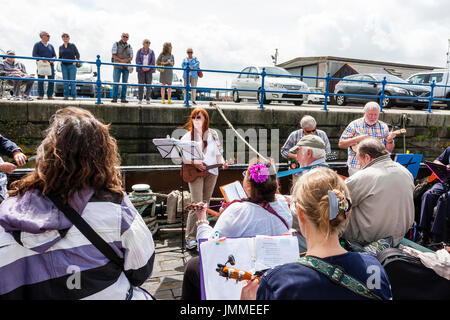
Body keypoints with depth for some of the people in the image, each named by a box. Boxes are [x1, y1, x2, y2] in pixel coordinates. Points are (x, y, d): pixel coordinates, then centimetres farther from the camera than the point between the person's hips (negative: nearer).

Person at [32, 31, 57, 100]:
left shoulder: (50, 46, 19)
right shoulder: (37, 44, 6)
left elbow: (54, 55, 18)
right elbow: (34, 54, -1)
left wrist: (53, 59, -5)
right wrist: (41, 58, -17)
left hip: (50, 65, 4)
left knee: (51, 80, -2)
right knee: (40, 81, -3)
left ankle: (50, 95, 6)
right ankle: (40, 95, 3)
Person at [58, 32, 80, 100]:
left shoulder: (72, 46, 5)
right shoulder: (61, 47, 14)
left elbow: (77, 54, 1)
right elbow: (60, 57, 21)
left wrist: (76, 60, -14)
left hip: (72, 65, -3)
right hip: (64, 65, 3)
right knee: (65, 81, -1)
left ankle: (74, 96, -2)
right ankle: (66, 96, 2)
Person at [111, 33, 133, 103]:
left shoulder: (129, 46, 13)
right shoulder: (116, 44, 5)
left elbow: (131, 57, 7)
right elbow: (113, 55, -3)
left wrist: (126, 60, -12)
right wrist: (121, 60, -16)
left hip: (126, 67, 3)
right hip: (117, 66, -3)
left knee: (125, 83, 2)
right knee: (116, 82, -7)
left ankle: (123, 98, 6)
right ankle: (114, 98, -4)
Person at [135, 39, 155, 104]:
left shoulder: (151, 52, 9)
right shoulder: (139, 51, 6)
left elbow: (153, 61, 3)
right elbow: (137, 60, -1)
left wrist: (148, 68, -12)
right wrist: (142, 67, -14)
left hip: (149, 70, 1)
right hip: (141, 70, -1)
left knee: (149, 85, -3)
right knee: (141, 85, -4)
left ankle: (148, 99, 5)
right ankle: (140, 99, 2)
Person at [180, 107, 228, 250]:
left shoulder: (213, 134, 12)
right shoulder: (188, 135, 5)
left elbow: (218, 153, 11)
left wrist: (222, 162, -9)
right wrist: (194, 163, -15)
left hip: (211, 171, 3)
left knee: (205, 203, 7)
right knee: (197, 204, -11)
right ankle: (190, 237, -6)